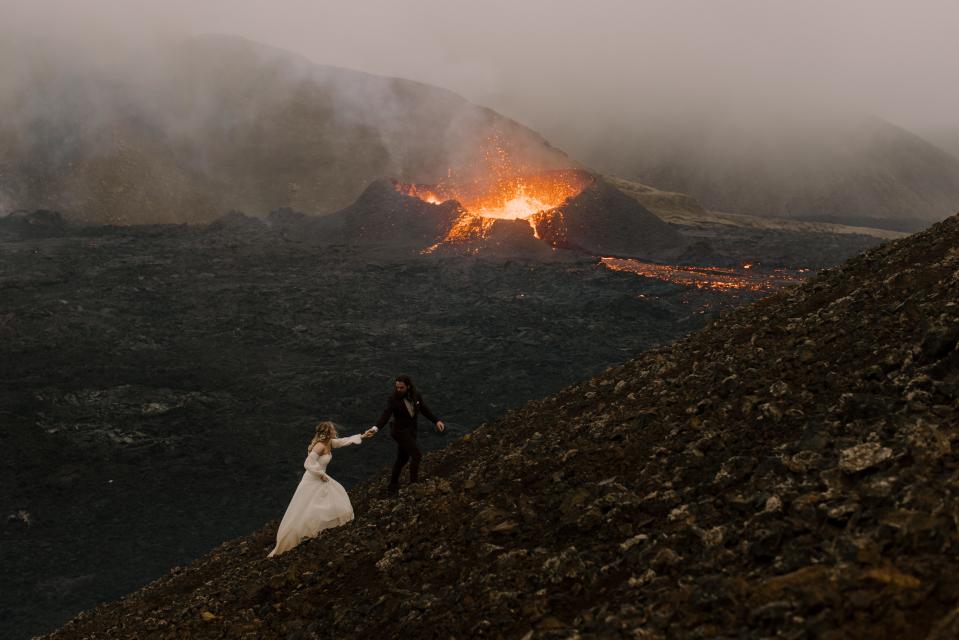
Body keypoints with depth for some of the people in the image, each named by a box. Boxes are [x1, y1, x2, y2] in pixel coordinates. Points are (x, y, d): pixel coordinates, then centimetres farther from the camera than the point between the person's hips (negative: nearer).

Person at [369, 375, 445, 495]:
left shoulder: (415, 395, -5)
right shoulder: (393, 399, -22)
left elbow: (424, 409, 5)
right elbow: (386, 415, -33)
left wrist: (436, 421, -4)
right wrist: (376, 427, -50)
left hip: (411, 430, 6)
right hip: (400, 431, -6)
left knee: (403, 458, 14)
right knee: (416, 454, -14)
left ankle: (393, 485, 27)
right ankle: (414, 482, -3)